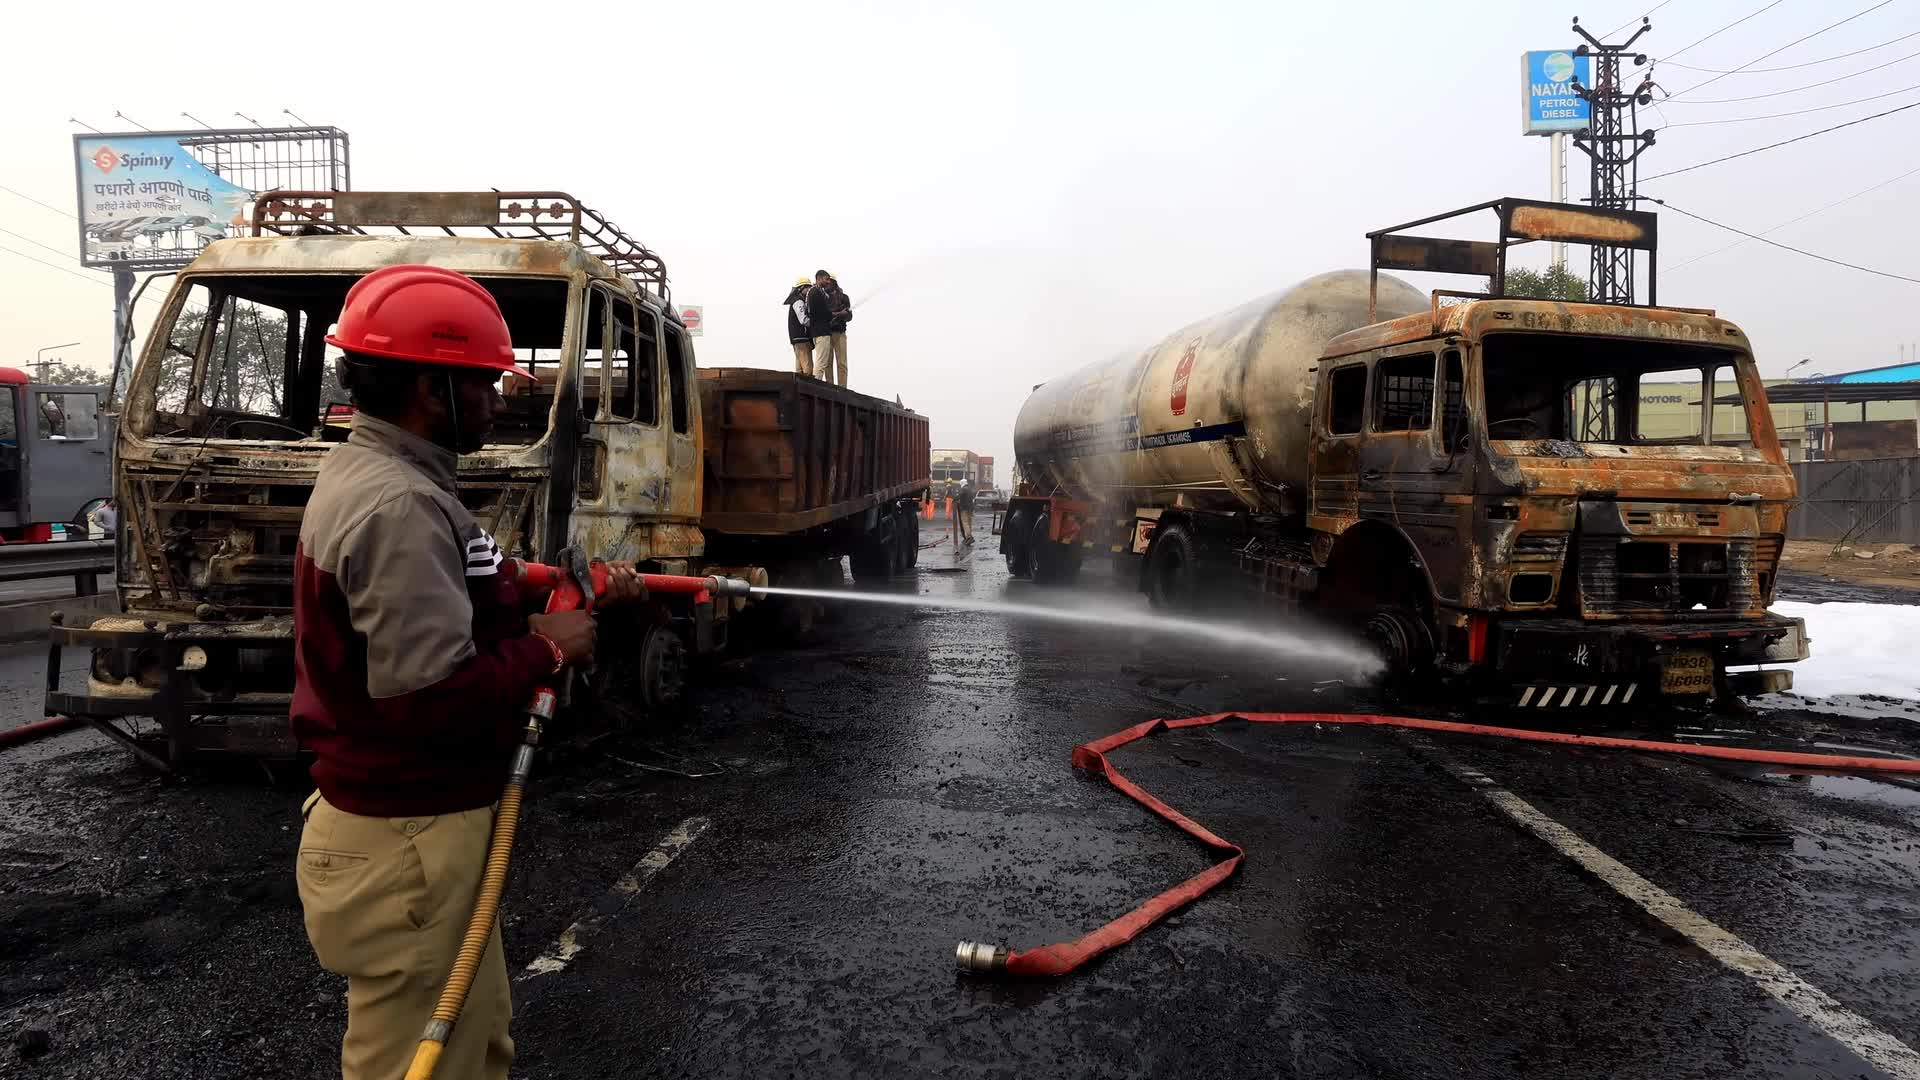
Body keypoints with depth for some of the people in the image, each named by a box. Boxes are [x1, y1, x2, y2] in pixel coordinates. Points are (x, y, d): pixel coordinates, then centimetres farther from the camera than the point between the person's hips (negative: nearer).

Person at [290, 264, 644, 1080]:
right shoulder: (399, 505, -24)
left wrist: (572, 598, 7)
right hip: (406, 846, -10)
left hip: (414, 823, 10)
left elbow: (449, 610, 15)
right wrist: (549, 649, -16)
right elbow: (435, 698, -31)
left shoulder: (370, 473, 10)